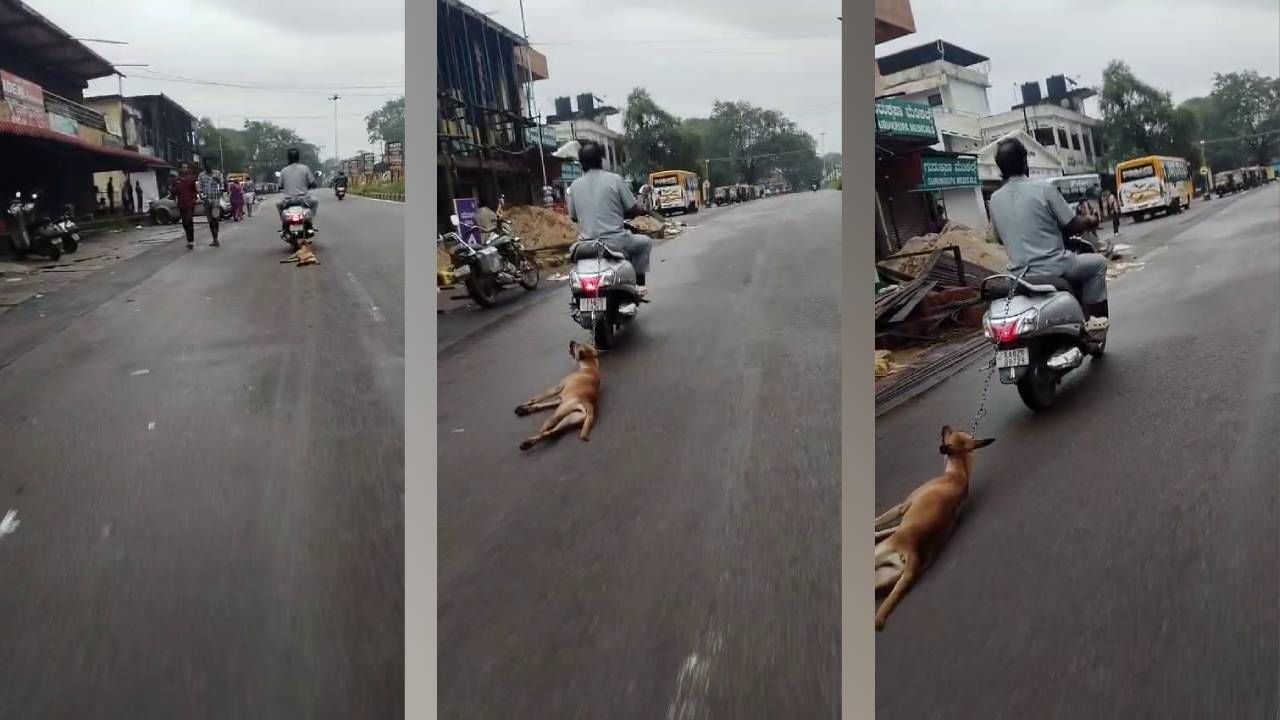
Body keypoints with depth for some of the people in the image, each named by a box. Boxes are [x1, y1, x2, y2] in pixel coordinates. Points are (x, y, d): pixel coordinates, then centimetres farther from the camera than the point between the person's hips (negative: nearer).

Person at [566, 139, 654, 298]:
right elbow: (635, 210, -2)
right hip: (616, 242, -4)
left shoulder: (574, 186, 3)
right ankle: (639, 285, 16)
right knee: (644, 243, 24)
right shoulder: (614, 179, -6)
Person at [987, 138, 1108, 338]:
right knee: (1098, 262, 20)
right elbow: (1072, 225, -8)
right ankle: (1093, 318, 15)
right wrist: (1090, 221, 14)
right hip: (1054, 268, -5)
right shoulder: (1044, 189, -13)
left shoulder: (995, 199, 2)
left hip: (1020, 275, 5)